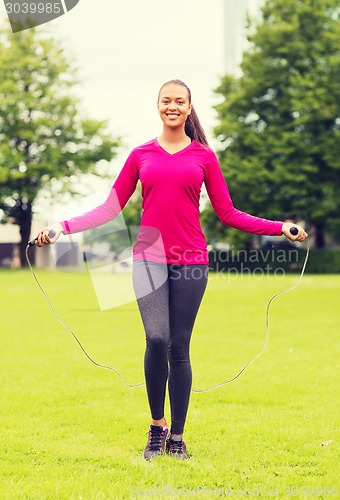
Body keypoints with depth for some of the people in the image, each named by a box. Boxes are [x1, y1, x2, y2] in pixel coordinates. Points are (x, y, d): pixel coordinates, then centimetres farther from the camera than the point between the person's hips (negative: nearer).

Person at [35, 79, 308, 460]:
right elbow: (111, 208, 8)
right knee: (156, 340, -16)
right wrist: (62, 227, -1)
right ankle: (156, 426, 4)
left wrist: (280, 228, 0)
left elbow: (227, 213, 8)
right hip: (149, 257, 0)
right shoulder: (141, 155, 9)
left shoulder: (203, 156, 8)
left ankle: (177, 436, 12)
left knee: (179, 347, 0)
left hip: (190, 260, 0)